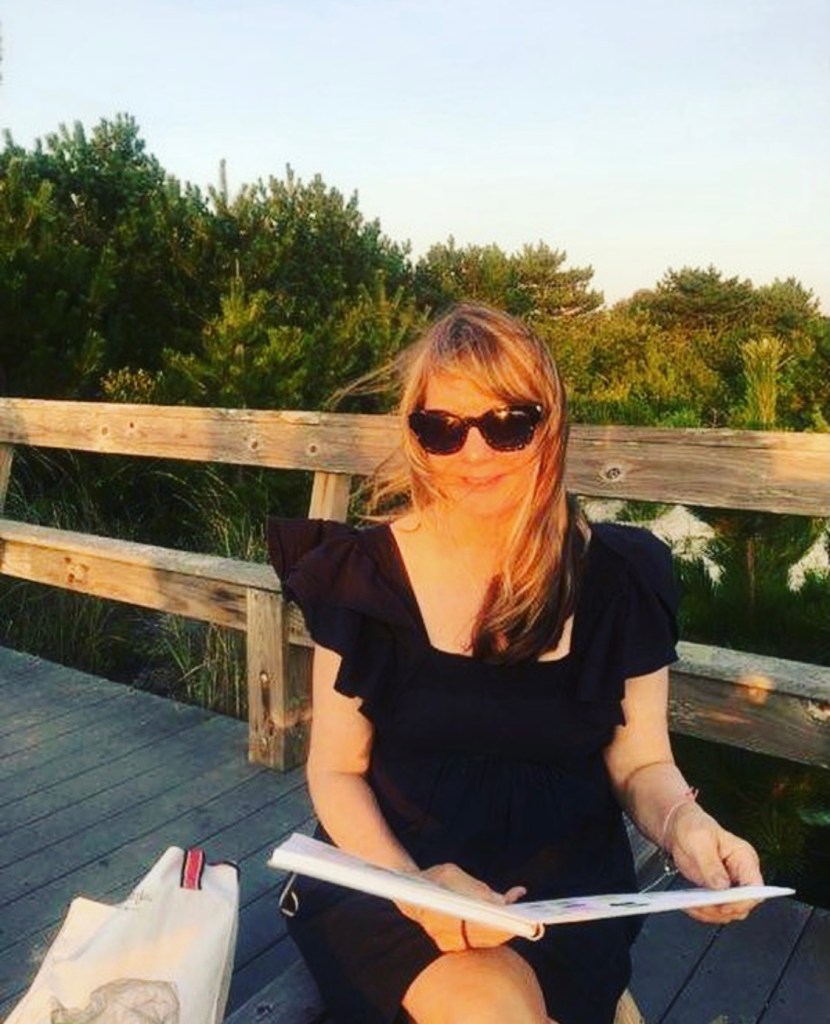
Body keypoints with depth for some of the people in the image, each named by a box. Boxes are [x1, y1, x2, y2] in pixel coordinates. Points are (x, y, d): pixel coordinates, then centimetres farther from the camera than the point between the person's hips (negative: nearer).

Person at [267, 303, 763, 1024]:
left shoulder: (621, 577, -3)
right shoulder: (365, 572, -6)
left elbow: (640, 762, 4)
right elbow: (337, 769, -3)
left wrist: (682, 822, -19)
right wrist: (409, 883, -21)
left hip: (566, 887, 1)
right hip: (390, 873, 0)